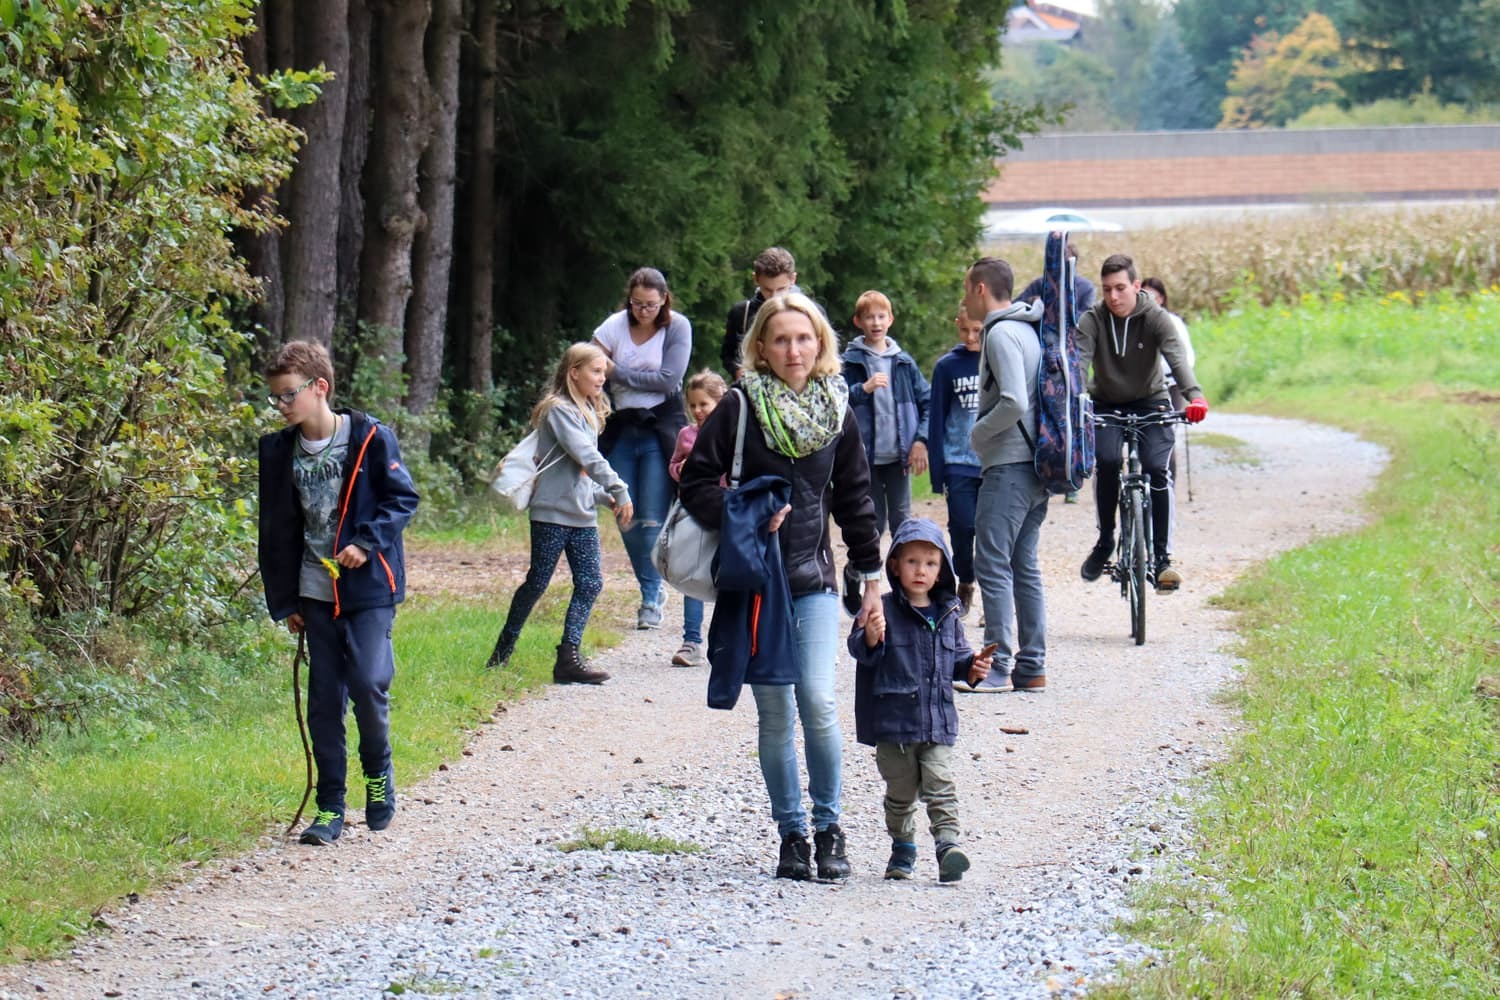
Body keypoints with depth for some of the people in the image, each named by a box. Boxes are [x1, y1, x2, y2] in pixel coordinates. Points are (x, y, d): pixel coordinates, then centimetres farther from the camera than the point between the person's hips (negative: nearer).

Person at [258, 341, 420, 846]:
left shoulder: (370, 438, -8)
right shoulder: (280, 451, 5)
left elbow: (403, 498, -3)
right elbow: (278, 530, 11)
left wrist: (367, 542, -17)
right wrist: (285, 602, 10)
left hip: (369, 586, -4)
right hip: (315, 591, 4)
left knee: (368, 683, -14)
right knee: (324, 699, 4)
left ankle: (378, 773, 13)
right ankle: (330, 807, 10)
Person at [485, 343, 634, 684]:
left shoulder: (588, 412, 16)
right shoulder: (559, 410, -12)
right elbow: (587, 457, -23)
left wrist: (607, 497, 8)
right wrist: (619, 490, -26)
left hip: (583, 515, 8)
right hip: (553, 513, -8)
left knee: (590, 583, -3)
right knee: (538, 582, 0)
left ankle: (568, 657, -3)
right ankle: (504, 648, 17)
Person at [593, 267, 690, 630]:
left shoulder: (677, 327, -6)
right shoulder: (614, 327, -1)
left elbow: (668, 379, -14)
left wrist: (618, 372, -14)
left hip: (660, 430, -3)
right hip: (621, 431, 3)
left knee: (653, 519, -6)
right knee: (626, 519, 6)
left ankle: (652, 600, 5)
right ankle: (652, 587, 25)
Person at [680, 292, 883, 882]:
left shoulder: (836, 412, 5)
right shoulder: (740, 408, -4)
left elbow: (855, 497, 14)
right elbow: (697, 483, -2)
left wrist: (871, 574, 14)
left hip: (813, 579, 1)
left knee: (817, 701, -12)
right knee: (774, 713, 2)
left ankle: (828, 829, 2)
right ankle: (791, 834, 13)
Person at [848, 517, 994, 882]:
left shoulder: (948, 614, 9)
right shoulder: (885, 610, -5)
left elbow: (957, 657, 21)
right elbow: (860, 652, -13)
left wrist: (972, 667, 1)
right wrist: (870, 638, -34)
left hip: (938, 723, 2)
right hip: (894, 721, -2)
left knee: (940, 787, -10)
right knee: (900, 793, 9)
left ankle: (948, 843, -15)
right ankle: (902, 849, 24)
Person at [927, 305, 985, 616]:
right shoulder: (948, 366, 3)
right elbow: (937, 420, 6)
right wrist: (938, 473, 2)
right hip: (960, 462, 0)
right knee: (962, 528, -2)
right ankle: (965, 585, 22)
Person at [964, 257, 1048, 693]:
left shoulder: (1002, 334, -13)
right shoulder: (1028, 329, 17)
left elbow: (1014, 403, -23)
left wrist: (977, 434, -8)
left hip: (1008, 466, -10)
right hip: (1036, 463, 10)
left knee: (992, 564, -7)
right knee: (1024, 566, 12)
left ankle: (1000, 668, -10)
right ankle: (1032, 668, 12)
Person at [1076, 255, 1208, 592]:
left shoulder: (1155, 317, -15)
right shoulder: (1092, 320, -13)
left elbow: (1177, 356, -29)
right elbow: (1078, 359, -27)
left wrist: (1194, 395, -48)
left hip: (1150, 403, 0)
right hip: (1106, 404, 0)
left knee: (1157, 468, -20)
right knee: (1106, 462, -26)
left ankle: (1162, 555, -10)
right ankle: (1105, 541, -6)